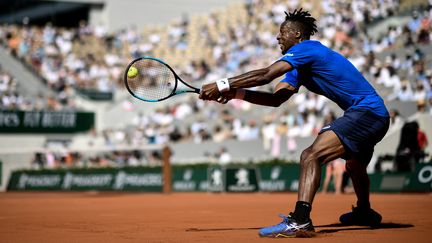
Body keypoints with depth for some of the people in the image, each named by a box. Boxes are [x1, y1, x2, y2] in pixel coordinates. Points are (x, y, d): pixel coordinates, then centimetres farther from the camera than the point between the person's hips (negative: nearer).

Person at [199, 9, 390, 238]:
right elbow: (276, 98, 9)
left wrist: (223, 85, -20)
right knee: (354, 164, 35)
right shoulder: (299, 67, 18)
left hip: (367, 112, -11)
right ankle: (364, 213, 59)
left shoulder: (307, 48, -12)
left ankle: (300, 220, -39)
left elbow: (265, 75, -22)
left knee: (311, 156, -25)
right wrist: (235, 93, 0)